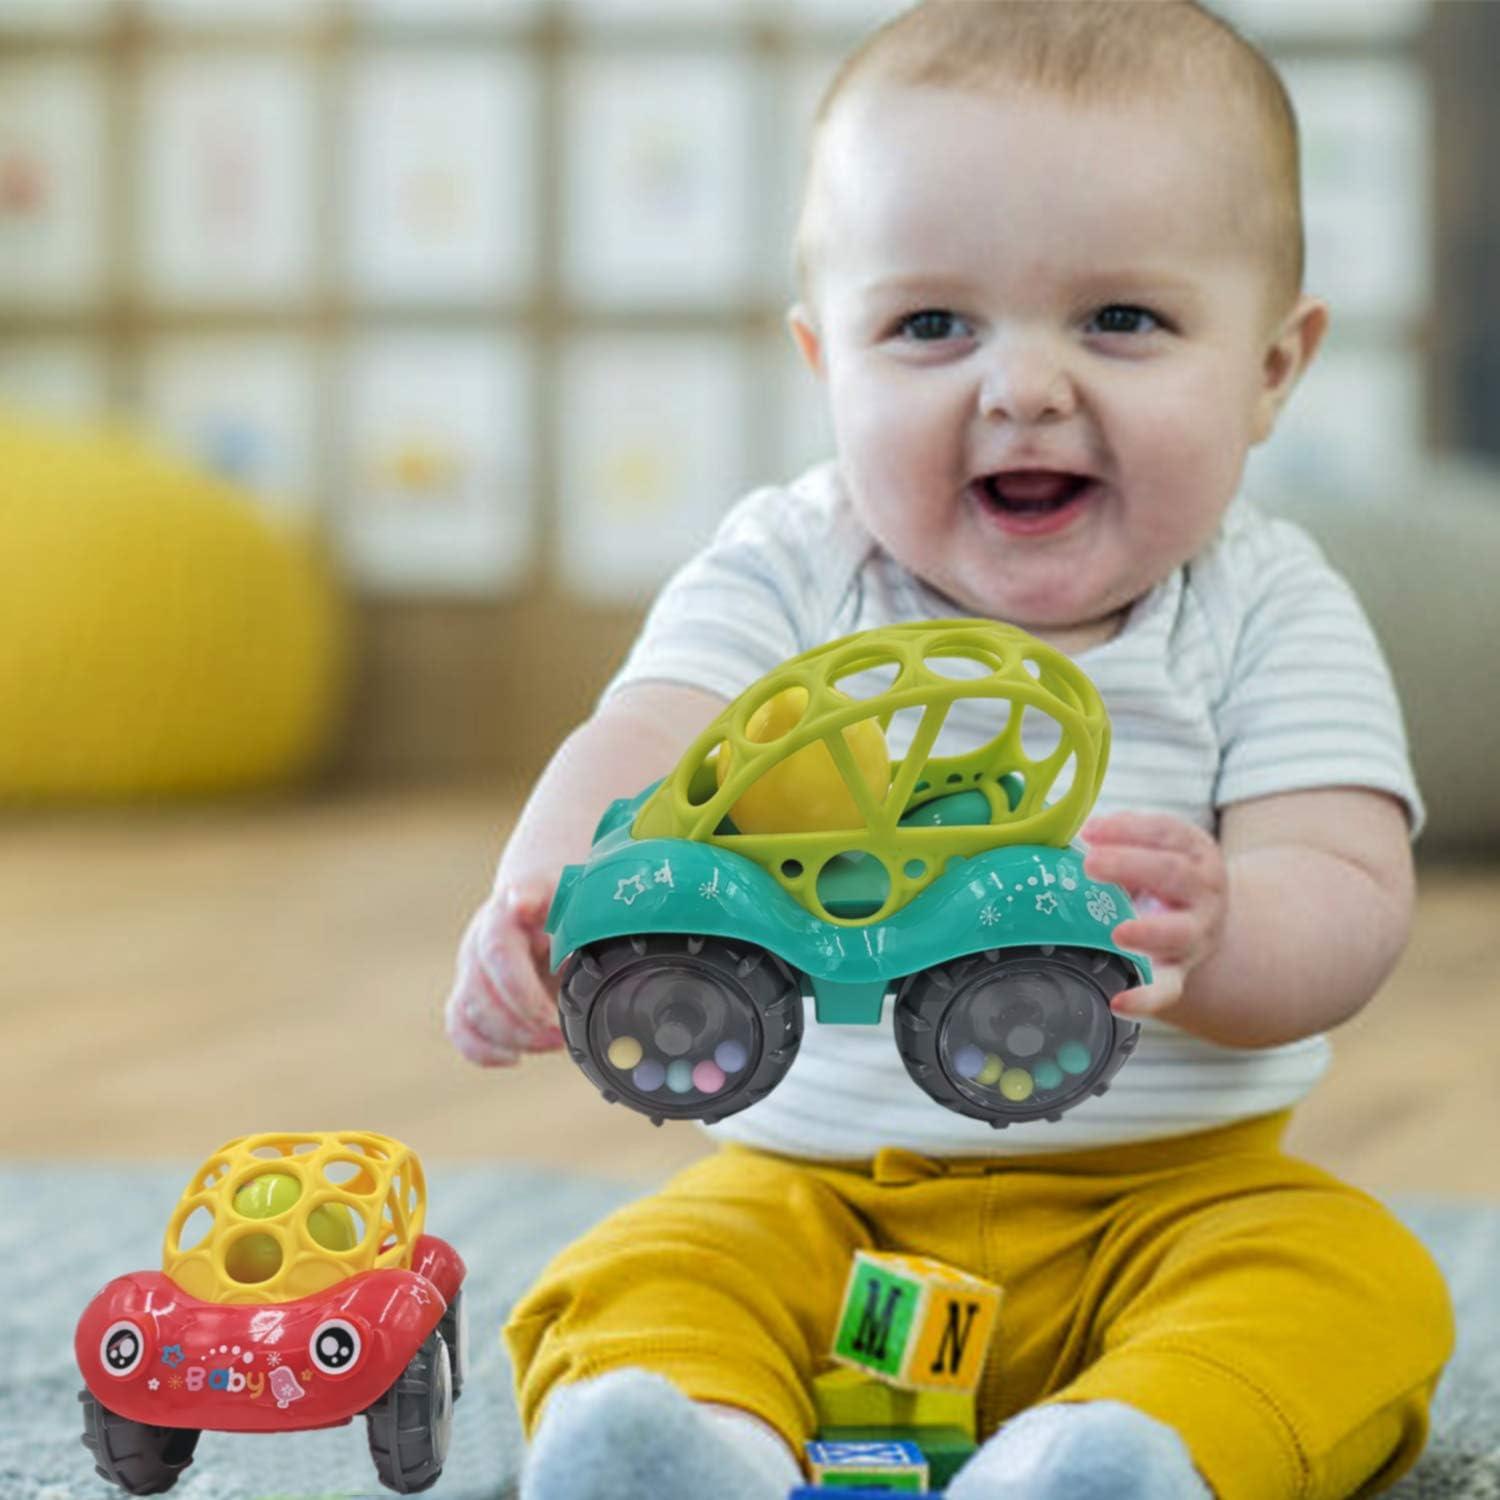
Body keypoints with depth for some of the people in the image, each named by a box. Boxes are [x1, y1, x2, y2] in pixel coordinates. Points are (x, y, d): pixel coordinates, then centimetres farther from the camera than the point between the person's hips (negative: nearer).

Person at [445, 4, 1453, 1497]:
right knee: (627, 1286, -22)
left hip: (1165, 1190, 0)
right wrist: (549, 896, -45)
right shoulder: (787, 575, -2)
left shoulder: (1265, 614, -5)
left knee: (1358, 1284, -26)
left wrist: (1216, 936, -43)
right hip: (813, 1189, 1)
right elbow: (645, 748, -19)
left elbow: (1346, 902, -16)